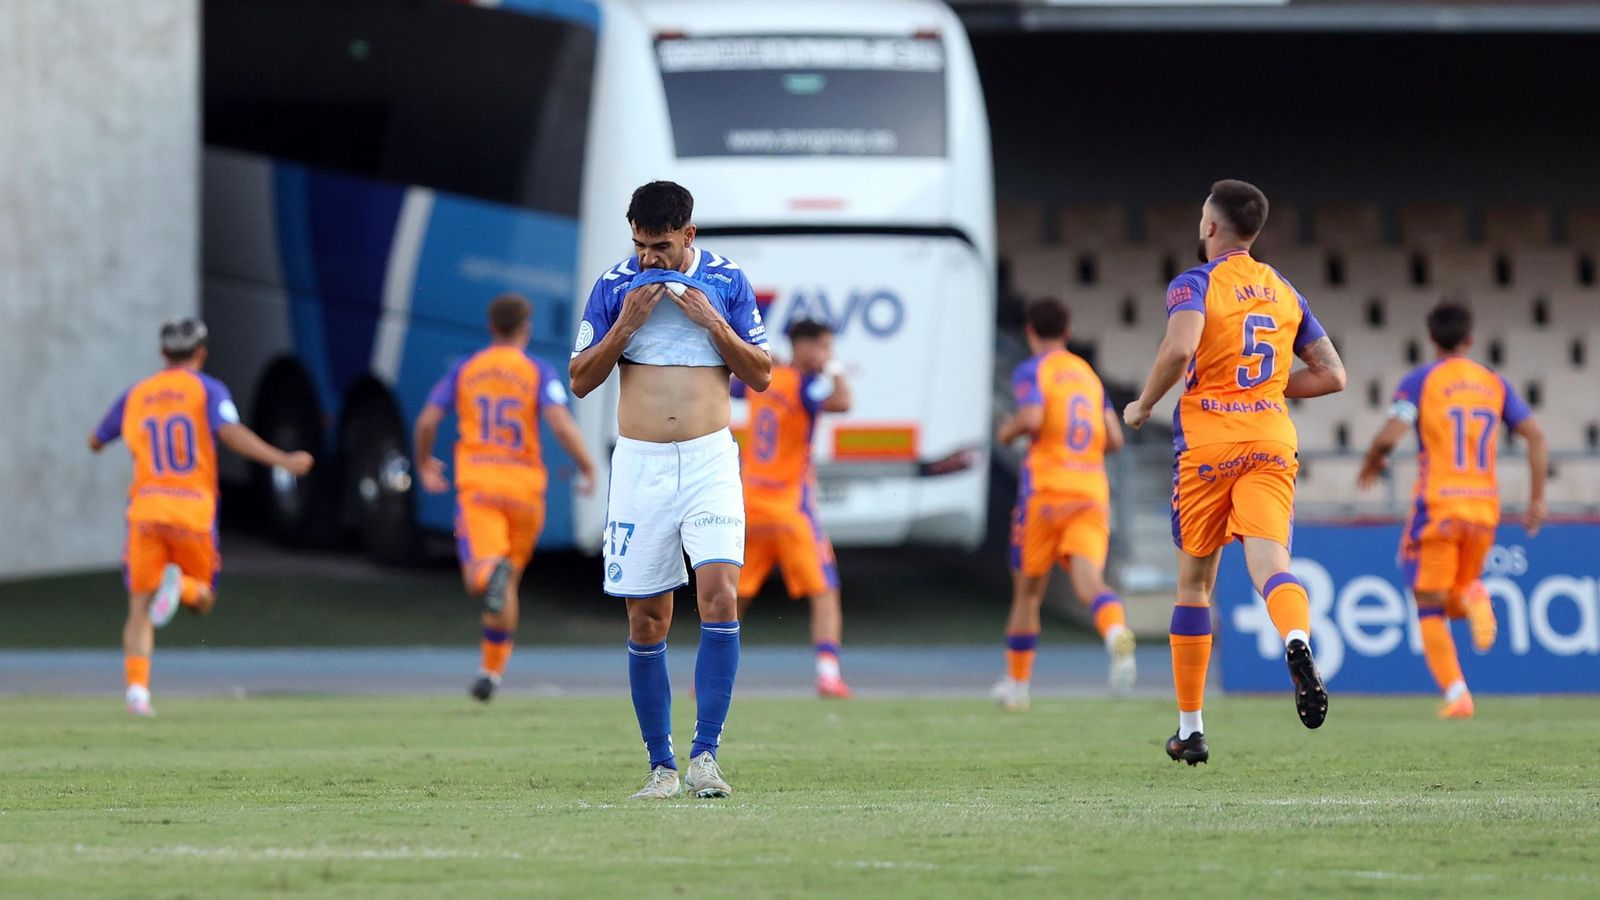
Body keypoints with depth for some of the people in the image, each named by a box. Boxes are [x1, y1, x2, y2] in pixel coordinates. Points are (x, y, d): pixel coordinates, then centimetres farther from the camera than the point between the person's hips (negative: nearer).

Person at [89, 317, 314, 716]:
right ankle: (180, 585, -24)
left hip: (146, 509, 2)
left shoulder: (136, 396, 14)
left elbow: (95, 442, 25)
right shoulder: (207, 390, 4)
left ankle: (137, 685, -16)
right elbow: (230, 433, -14)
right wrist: (283, 460, -18)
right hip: (194, 511, -2)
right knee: (202, 600, 12)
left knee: (140, 608, 5)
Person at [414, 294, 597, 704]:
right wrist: (588, 468, -4)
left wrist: (424, 463, 23)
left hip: (476, 485, 0)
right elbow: (560, 423, -14)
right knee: (507, 585, 17)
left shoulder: (464, 370, 10)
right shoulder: (539, 373, 2)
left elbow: (427, 421, 6)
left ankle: (489, 575, -52)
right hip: (524, 485, 0)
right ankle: (491, 670, 23)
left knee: (478, 575, -15)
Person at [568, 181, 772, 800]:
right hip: (640, 465, 1)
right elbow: (580, 381, 3)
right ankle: (661, 766, 9)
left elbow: (761, 376, 5)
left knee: (720, 594, -18)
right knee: (646, 620, 1)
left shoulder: (726, 281, 3)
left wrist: (713, 321, -9)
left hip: (710, 460, -1)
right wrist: (625, 324, -10)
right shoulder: (614, 286, 3)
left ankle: (705, 754, -16)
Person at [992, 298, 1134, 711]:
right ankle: (1116, 632, -48)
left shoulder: (1032, 371, 0)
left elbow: (1031, 417, -18)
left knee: (1027, 591, 11)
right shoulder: (1089, 375, 18)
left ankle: (1017, 684, 22)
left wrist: (1009, 430, 3)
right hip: (1092, 490, 3)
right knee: (1088, 578, -15)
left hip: (1046, 489, -3)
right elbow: (1114, 439, 14)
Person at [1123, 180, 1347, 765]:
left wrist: (1143, 406, -7)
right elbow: (1331, 375, 14)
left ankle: (1190, 728, 17)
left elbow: (1180, 348, -22)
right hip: (1272, 442, 3)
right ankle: (1297, 639, -50)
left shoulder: (1195, 284, -2)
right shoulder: (1284, 293, 15)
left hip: (1208, 440, -3)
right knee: (1269, 559, -13)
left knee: (1195, 581, 11)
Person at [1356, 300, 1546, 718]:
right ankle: (1473, 598, -18)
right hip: (1484, 507, 4)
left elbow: (1390, 434, -15)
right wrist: (1537, 499, 6)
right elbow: (1535, 435, 4)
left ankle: (1457, 695, -10)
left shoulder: (1420, 381, -2)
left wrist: (1371, 462, 7)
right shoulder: (1495, 383, 11)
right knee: (1453, 601, 19)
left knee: (1429, 606, 4)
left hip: (1437, 506, -4)